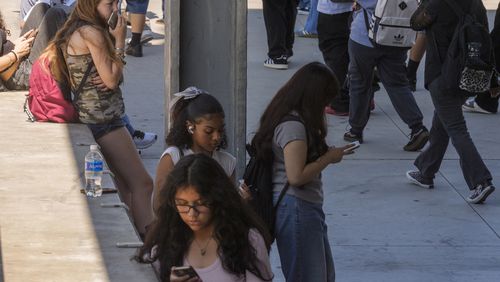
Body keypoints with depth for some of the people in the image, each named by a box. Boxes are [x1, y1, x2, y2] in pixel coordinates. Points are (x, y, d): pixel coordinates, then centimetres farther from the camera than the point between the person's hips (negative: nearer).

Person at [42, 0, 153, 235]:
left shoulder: (75, 32, 12)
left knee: (125, 186, 14)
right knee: (142, 184, -9)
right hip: (103, 119, -10)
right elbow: (112, 79, -17)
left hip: (92, 116, 10)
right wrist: (119, 40, -10)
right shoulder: (92, 33, -18)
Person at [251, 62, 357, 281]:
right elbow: (296, 176, -24)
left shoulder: (296, 120, 12)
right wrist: (328, 158, -13)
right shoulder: (294, 125, -20)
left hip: (307, 208, 11)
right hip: (296, 209, -11)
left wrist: (326, 154, 3)